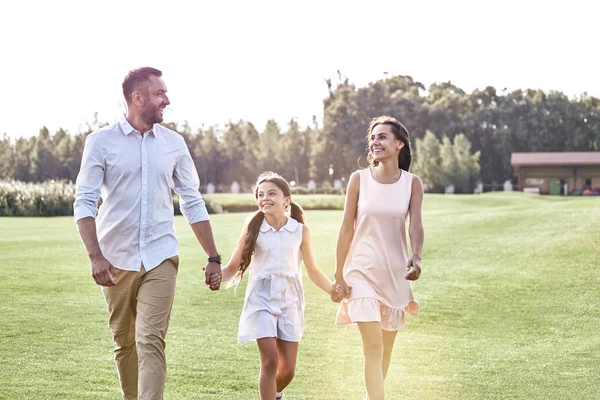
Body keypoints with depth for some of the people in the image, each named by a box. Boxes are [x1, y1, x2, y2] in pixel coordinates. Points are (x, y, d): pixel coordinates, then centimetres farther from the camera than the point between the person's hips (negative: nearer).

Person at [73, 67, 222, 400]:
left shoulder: (174, 143, 6)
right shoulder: (102, 141, -1)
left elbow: (193, 203, 10)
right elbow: (85, 202, -5)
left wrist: (214, 258, 7)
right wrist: (96, 256, -18)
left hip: (160, 259, 0)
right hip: (117, 259, 0)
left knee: (151, 341, -12)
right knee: (124, 343, 11)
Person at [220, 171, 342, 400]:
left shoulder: (300, 231, 2)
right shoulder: (253, 231, -1)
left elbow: (313, 271, 11)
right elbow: (233, 268, 0)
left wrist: (333, 290, 0)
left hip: (290, 301, 2)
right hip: (262, 299, -2)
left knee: (288, 368, 5)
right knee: (270, 360, -15)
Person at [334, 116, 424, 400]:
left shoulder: (412, 183, -1)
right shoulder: (359, 179, -4)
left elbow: (415, 226, -11)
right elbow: (347, 229, -2)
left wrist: (416, 257, -31)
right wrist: (338, 275, -3)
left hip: (396, 271, 2)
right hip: (363, 270, -2)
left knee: (386, 347, 14)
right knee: (373, 346, -11)